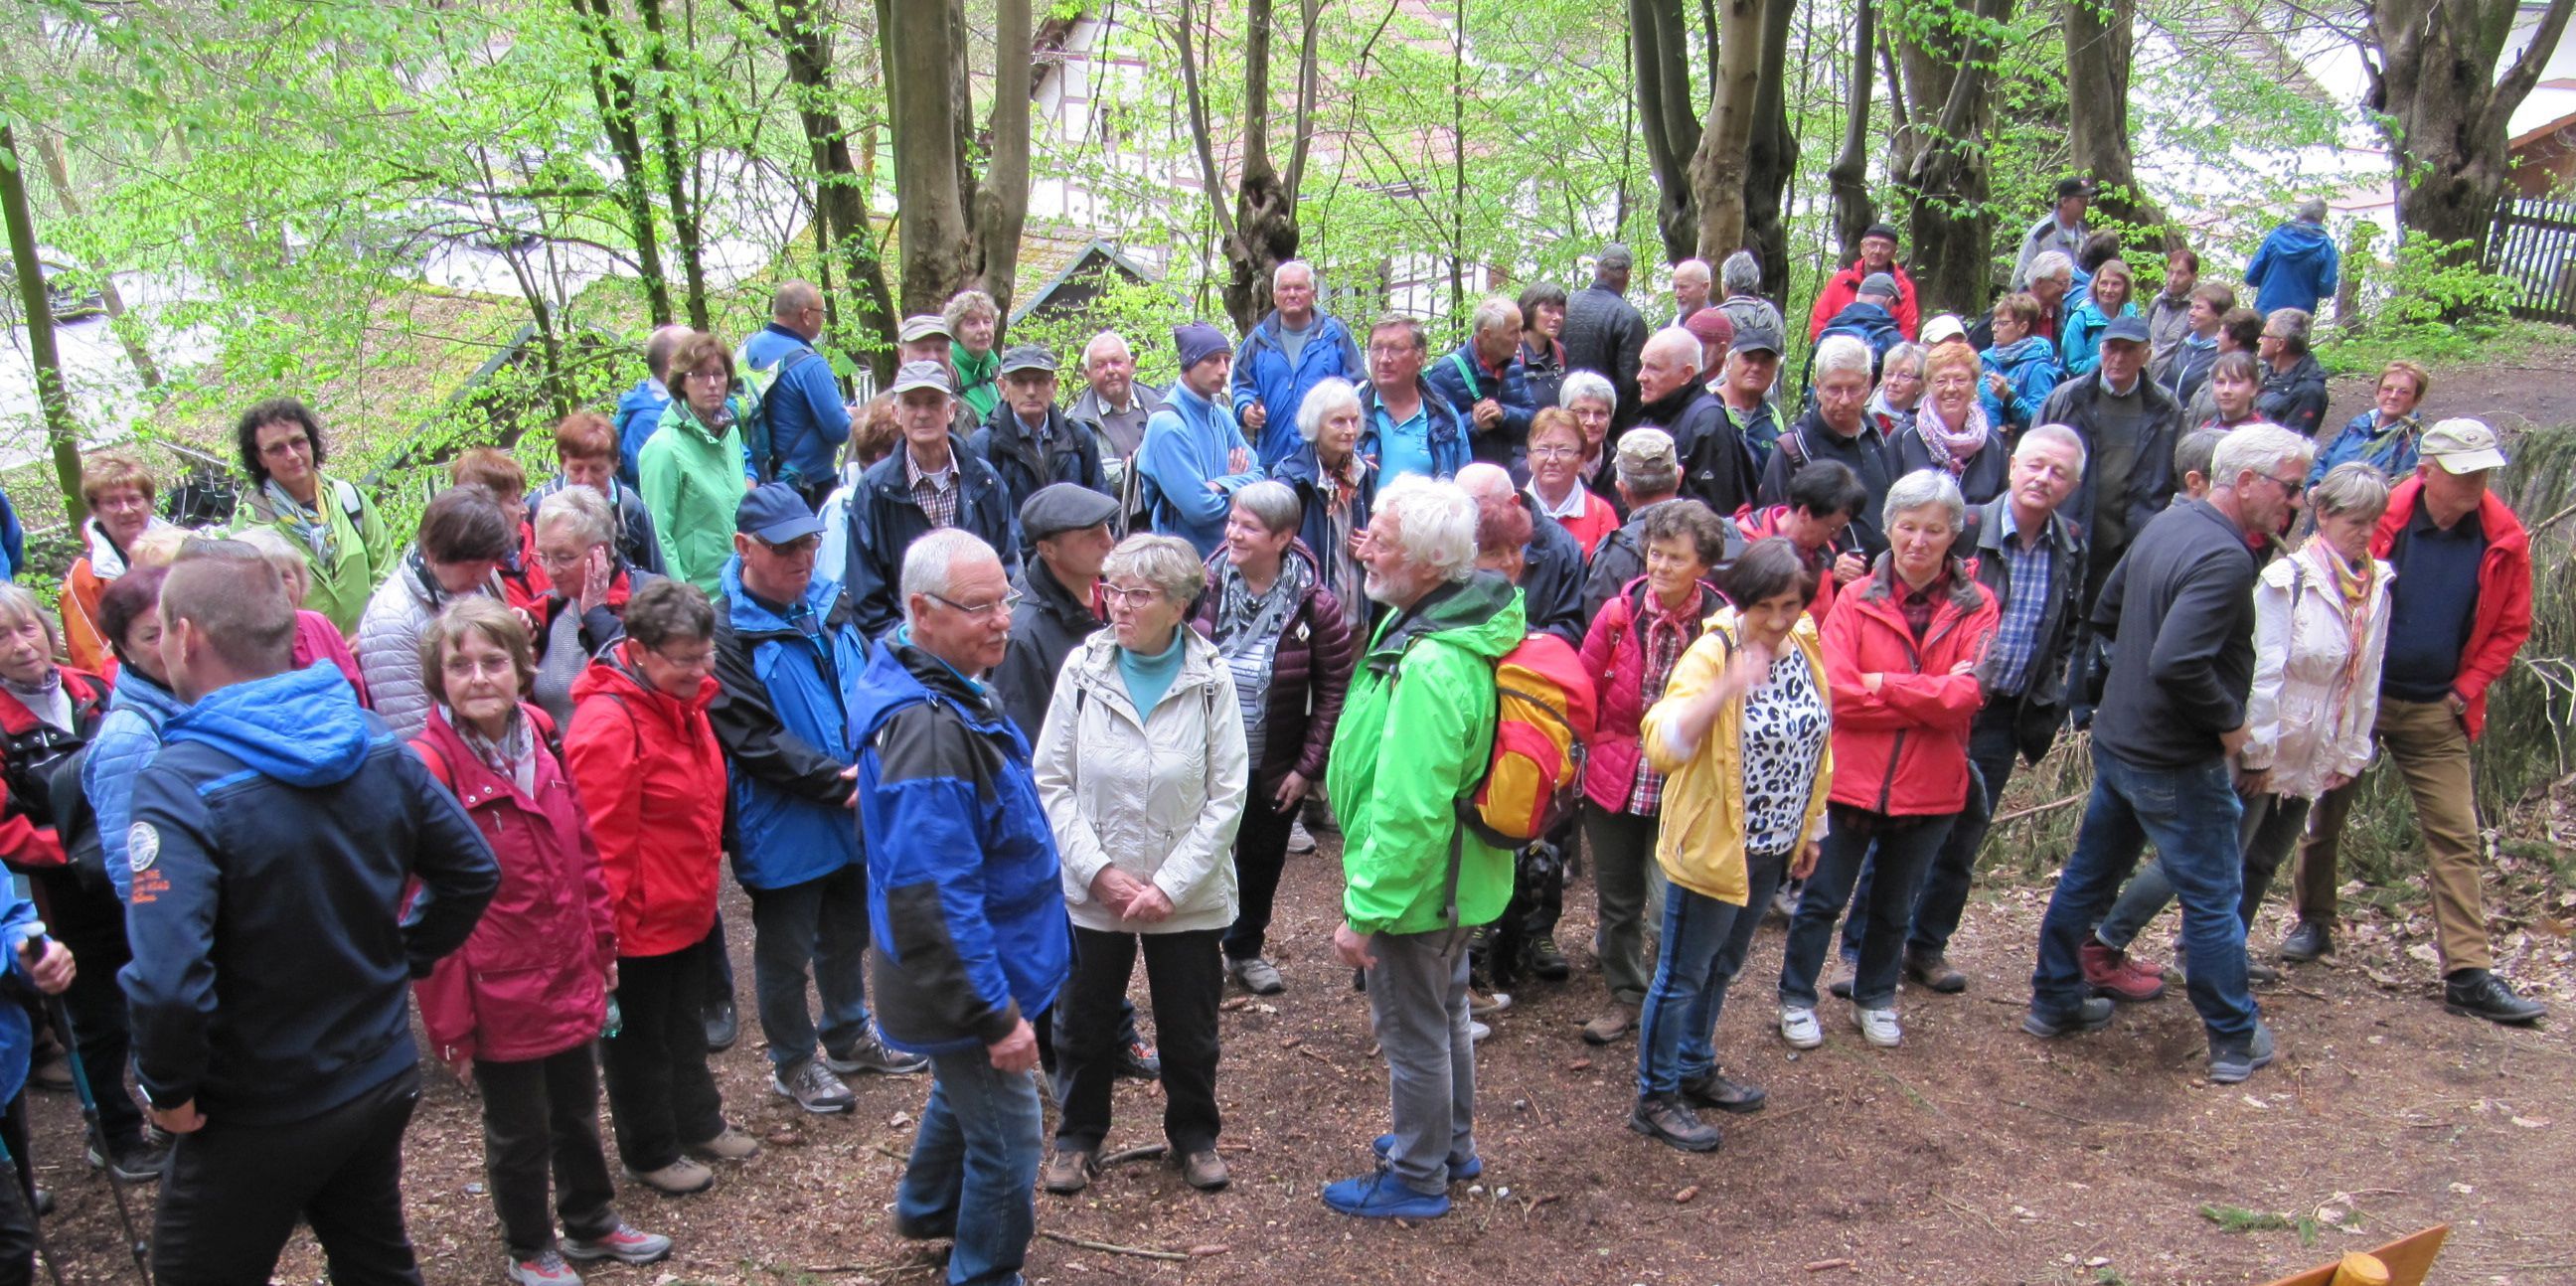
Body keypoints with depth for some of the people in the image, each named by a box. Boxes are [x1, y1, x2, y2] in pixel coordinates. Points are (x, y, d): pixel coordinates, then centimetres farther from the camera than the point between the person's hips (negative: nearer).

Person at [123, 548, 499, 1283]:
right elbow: (473, 872, 4)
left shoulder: (180, 786, -25)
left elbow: (168, 981, -33)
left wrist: (170, 1091, -16)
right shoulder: (375, 747, -5)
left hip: (256, 1118, -6)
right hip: (384, 1079, 6)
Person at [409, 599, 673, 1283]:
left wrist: (602, 944, 11)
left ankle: (591, 1223, 44)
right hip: (498, 997, -6)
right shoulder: (429, 766, -19)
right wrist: (450, 1020, -13)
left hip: (570, 982, 6)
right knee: (518, 1131, 14)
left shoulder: (540, 742, -1)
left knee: (577, 1109, 23)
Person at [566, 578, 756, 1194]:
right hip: (640, 921, -9)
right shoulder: (607, 723, -28)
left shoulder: (682, 699, 2)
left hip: (689, 907, 9)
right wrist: (607, 931, -21)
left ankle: (699, 1124, 44)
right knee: (640, 1039, 12)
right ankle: (651, 1154, 30)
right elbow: (602, 842, -25)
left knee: (685, 1022, 26)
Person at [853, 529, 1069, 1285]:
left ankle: (928, 1210, 54)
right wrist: (995, 1013, -27)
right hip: (965, 983, -11)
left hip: (970, 968, 11)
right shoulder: (927, 728, -31)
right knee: (1009, 1141, 5)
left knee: (963, 1092, 31)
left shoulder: (948, 690, 2)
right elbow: (934, 896, -32)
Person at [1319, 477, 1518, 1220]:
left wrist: (1365, 910, -25)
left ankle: (1417, 1178, 31)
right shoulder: (1450, 622, -2)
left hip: (1414, 882, -10)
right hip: (1455, 875, 10)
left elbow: (1407, 812, -34)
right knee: (1444, 1011, 26)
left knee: (1412, 1031, 10)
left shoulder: (1431, 667, -34)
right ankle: (1451, 1143, 47)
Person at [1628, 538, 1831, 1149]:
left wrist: (1809, 828, 16)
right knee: (1682, 976, 7)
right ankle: (1656, 1099, 22)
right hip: (1712, 846, -7)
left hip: (1772, 848, 7)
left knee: (1722, 966, 24)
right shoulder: (1711, 654, -22)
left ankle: (1695, 1069, 42)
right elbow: (1662, 748, -35)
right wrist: (1725, 689, -47)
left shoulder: (1805, 646, -1)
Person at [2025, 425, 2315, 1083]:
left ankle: (2055, 1002, 29)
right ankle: (2236, 1040, 20)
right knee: (2213, 899, 7)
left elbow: (2106, 614, 15)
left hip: (2115, 742, 9)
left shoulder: (2168, 522, 5)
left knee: (2089, 875, 18)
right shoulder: (2225, 559, -24)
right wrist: (2228, 720, -19)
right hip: (2177, 764, -9)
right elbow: (2178, 663, -34)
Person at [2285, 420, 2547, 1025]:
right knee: (2324, 815, 11)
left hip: (2436, 711, 2)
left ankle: (2469, 974, 4)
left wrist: (2466, 690, -4)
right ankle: (2314, 922, 31)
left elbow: (2510, 628, 5)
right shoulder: (2379, 518, -13)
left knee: (2456, 838, 0)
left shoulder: (2504, 540, -5)